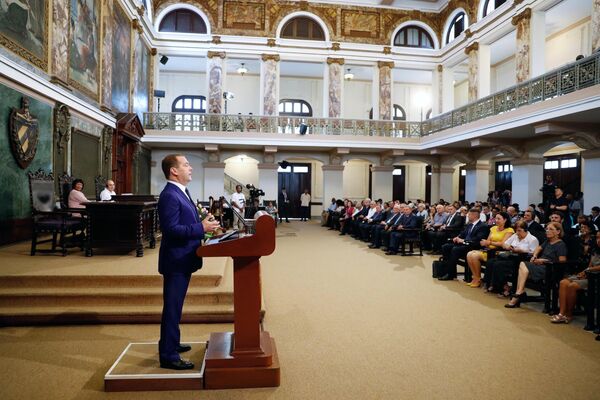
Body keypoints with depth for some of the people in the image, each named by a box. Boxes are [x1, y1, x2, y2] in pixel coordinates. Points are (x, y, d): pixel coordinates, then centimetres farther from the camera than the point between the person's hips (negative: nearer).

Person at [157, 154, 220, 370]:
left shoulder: (181, 192, 13)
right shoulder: (169, 195, -20)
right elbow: (171, 229, -27)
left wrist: (204, 224, 7)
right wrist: (201, 228, -26)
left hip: (183, 259, 11)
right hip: (176, 260, -11)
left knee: (174, 306, 22)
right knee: (172, 308, -1)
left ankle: (171, 343, 37)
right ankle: (168, 356, 11)